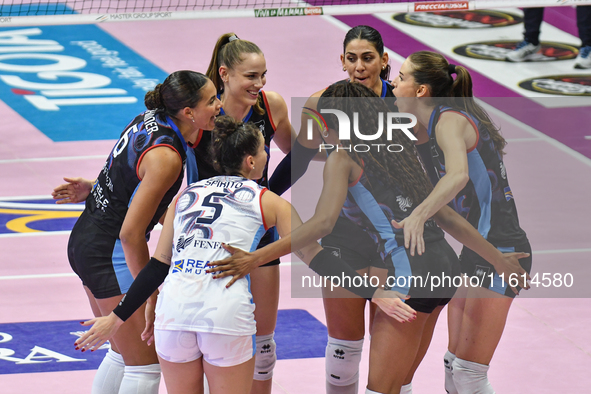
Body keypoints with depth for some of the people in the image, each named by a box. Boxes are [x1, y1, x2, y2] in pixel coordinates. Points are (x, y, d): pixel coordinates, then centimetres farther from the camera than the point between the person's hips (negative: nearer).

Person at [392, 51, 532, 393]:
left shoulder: (450, 121, -17)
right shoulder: (431, 128, 13)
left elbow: (459, 175, -36)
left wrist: (418, 215, -48)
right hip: (475, 252, 10)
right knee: (454, 366, 13)